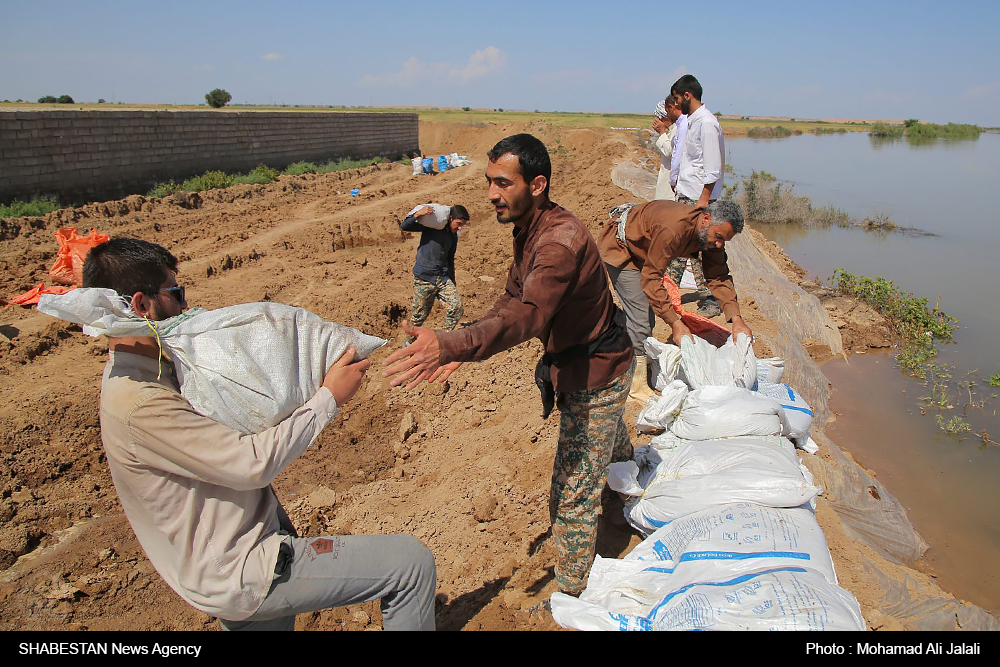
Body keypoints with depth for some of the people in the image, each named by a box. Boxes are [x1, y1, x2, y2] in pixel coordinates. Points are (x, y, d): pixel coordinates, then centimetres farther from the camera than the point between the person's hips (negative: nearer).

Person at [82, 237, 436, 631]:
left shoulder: (136, 376, 7)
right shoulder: (139, 405, -25)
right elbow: (253, 463, -27)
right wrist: (329, 398, -16)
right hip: (239, 571, -10)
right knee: (411, 563, -11)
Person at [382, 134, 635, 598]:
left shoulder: (561, 241, -34)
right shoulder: (529, 230, -1)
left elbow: (527, 315, -48)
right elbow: (511, 299, 2)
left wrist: (449, 345, -60)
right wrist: (461, 347, -13)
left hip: (595, 374, -10)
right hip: (577, 363, 10)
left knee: (572, 492, -2)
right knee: (608, 438, 38)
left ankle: (572, 594, 17)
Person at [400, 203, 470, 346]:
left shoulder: (453, 236, 13)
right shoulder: (431, 225, -5)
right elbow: (404, 226, -8)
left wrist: (452, 283, 24)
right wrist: (418, 214, -24)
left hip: (443, 278, 5)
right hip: (424, 279, -5)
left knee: (456, 306, -11)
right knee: (419, 314, 2)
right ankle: (409, 341, 26)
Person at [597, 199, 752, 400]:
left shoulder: (710, 232, -13)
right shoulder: (674, 228, -39)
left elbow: (719, 276, -10)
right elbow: (650, 278, -35)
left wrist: (736, 318, -22)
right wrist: (675, 323, -39)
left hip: (641, 250, 9)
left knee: (649, 309, 13)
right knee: (640, 315, -13)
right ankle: (637, 385, -2)